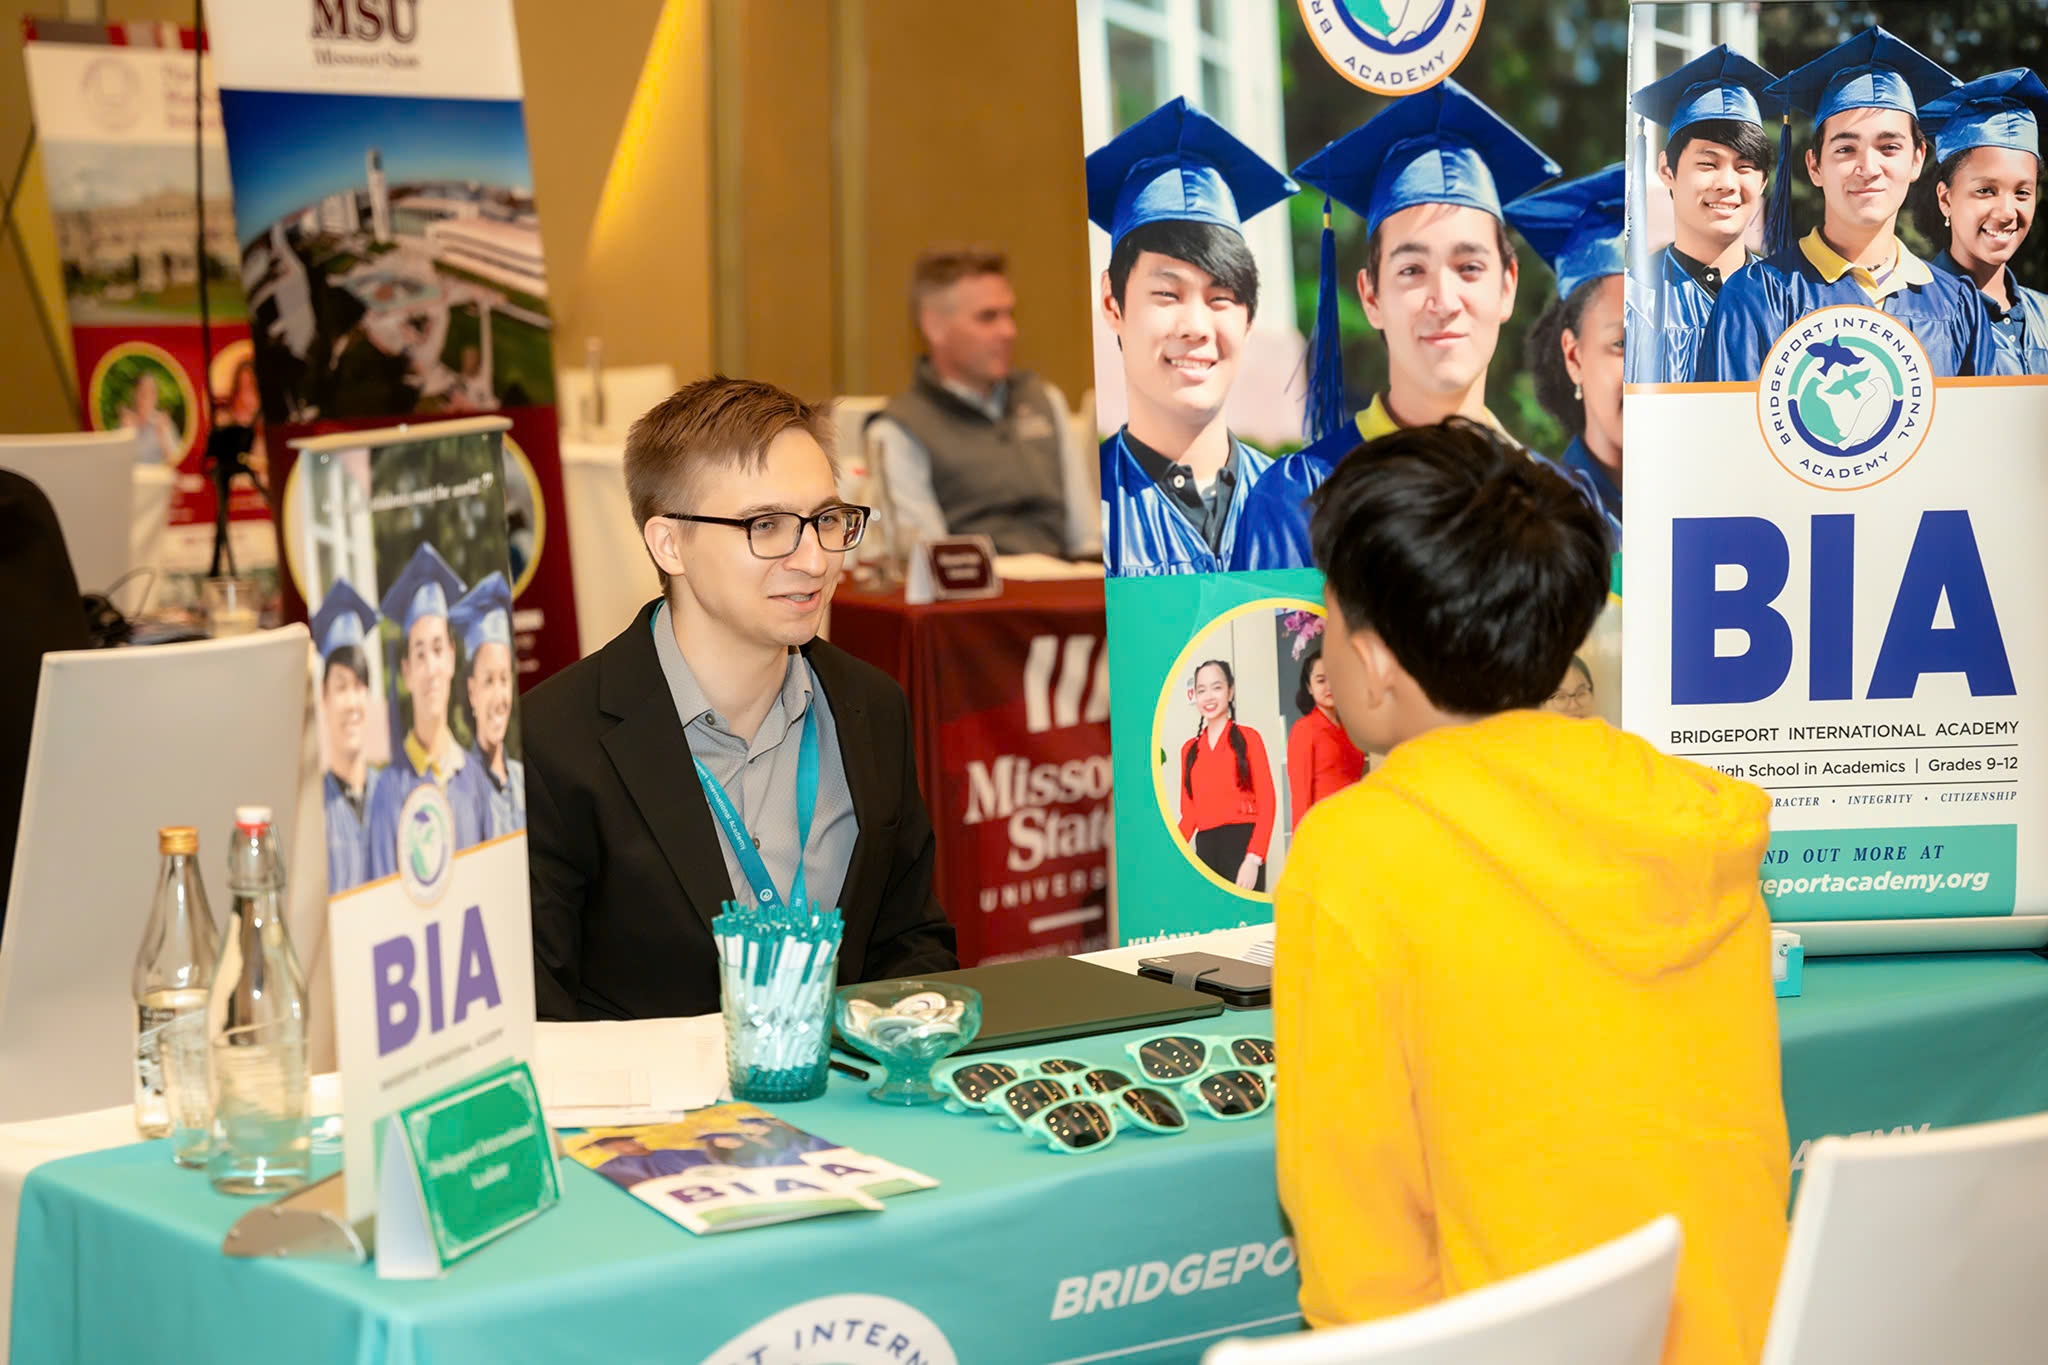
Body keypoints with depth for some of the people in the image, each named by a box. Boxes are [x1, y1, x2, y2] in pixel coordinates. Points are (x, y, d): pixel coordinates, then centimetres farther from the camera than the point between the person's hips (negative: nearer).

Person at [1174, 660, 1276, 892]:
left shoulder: (1247, 738, 4)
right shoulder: (1189, 749, 16)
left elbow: (1266, 802, -3)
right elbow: (1189, 813, 14)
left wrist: (1254, 859, -14)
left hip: (1242, 844, -4)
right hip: (1205, 849, 4)